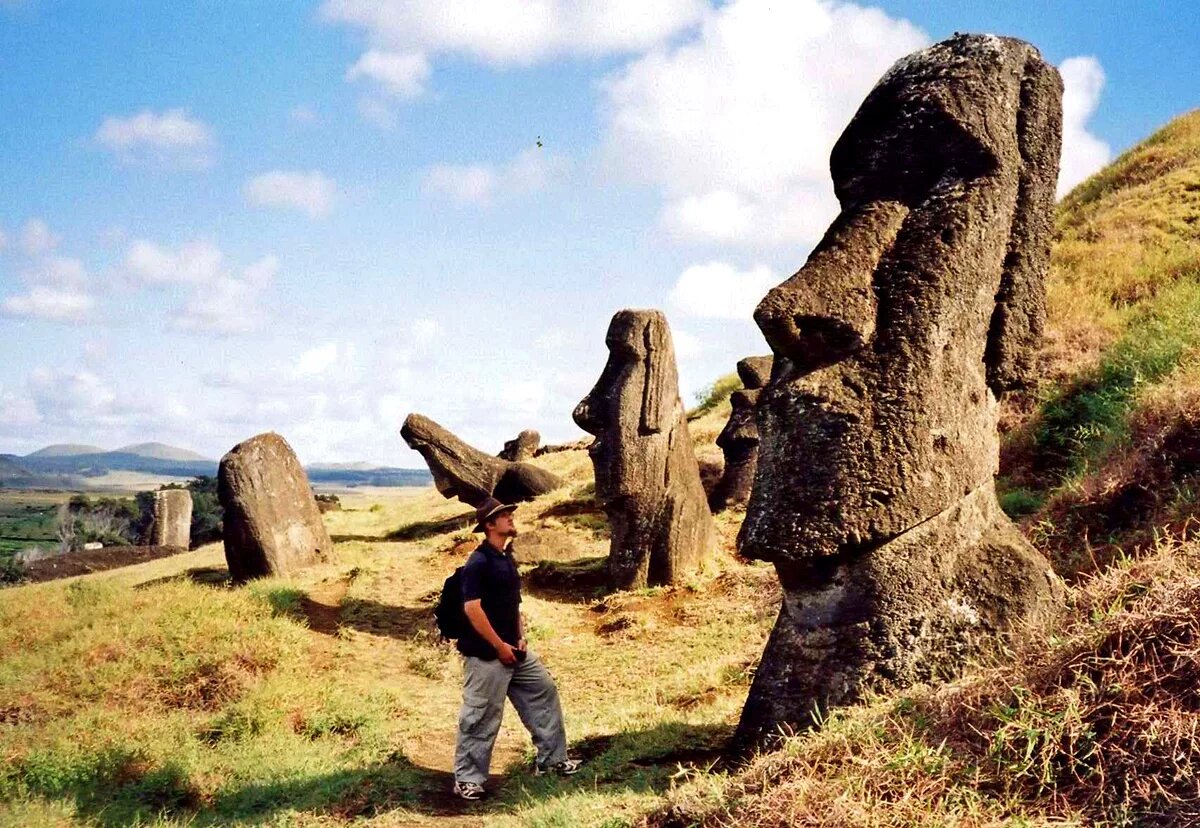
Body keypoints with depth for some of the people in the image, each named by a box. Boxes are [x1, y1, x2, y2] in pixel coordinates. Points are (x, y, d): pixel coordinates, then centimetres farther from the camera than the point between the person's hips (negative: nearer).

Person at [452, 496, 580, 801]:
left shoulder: (506, 558, 12)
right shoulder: (478, 563, -18)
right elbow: (472, 609, -23)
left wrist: (520, 638, 9)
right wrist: (500, 646, -19)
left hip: (513, 650, 9)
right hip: (486, 655, -9)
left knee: (544, 691, 14)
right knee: (481, 716, -1)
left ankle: (551, 759, 25)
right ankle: (467, 778, 12)